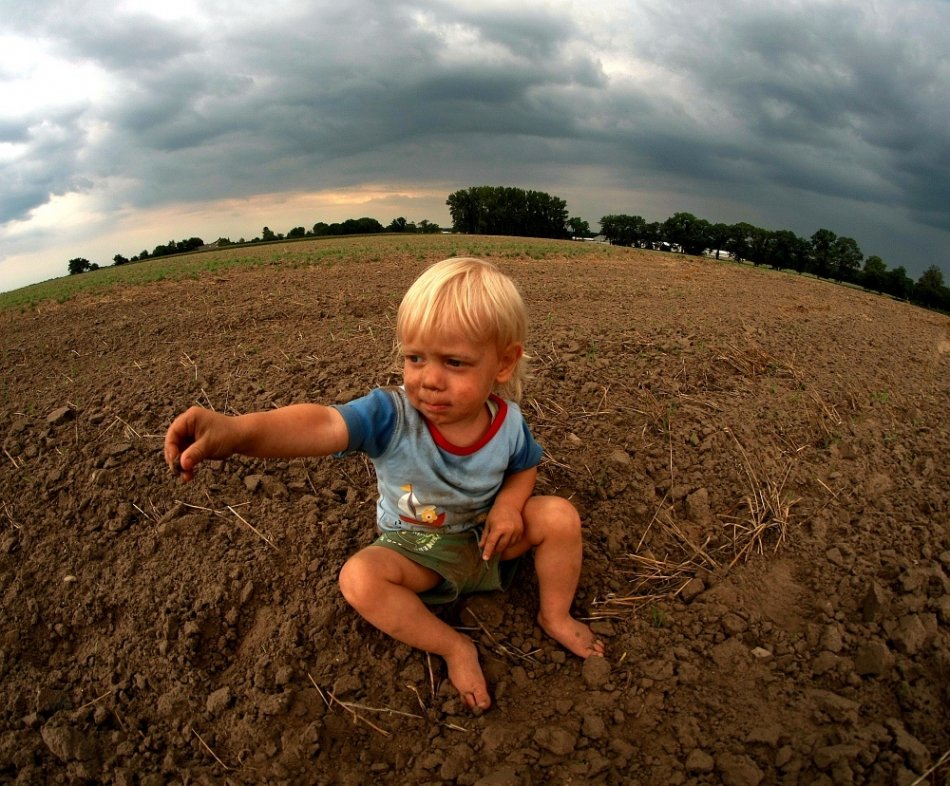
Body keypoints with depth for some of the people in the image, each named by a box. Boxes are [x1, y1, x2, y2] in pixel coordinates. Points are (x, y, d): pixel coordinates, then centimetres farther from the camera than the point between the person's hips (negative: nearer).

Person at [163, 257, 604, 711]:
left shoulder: (507, 421, -20)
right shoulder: (391, 416, -31)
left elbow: (524, 467, 3)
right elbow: (324, 425, -52)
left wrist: (509, 503, -20)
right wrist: (234, 431, -70)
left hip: (484, 536, 2)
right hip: (415, 549, -1)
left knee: (560, 516, -16)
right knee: (358, 578, -29)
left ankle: (554, 615, 12)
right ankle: (453, 647, -8)